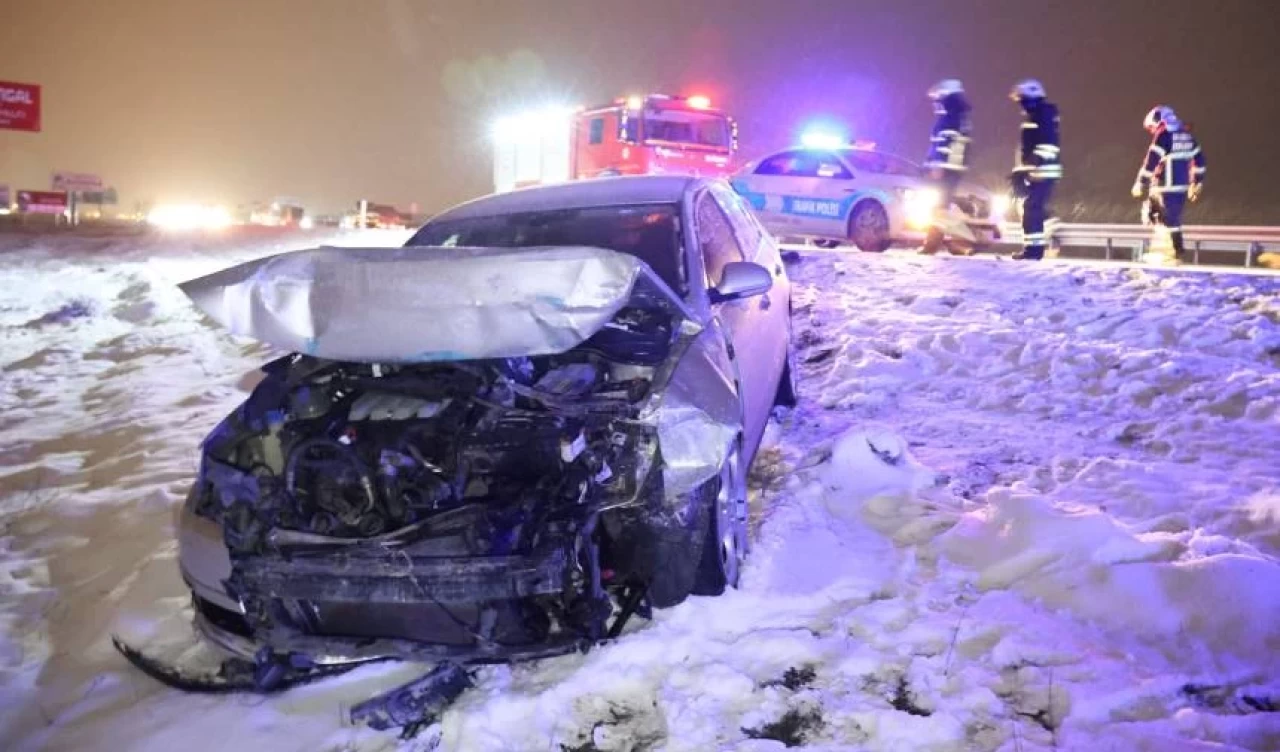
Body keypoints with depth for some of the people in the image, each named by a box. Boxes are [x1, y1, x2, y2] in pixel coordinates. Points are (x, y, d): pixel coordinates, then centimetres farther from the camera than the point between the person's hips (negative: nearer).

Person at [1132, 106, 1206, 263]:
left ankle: (1179, 252, -1)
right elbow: (1199, 161, 17)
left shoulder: (1163, 136, -11)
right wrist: (1196, 184, 24)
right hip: (1183, 186, 8)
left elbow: (1150, 162, -16)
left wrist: (1140, 184, -10)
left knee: (1171, 219, -3)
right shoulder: (1187, 135, 14)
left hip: (1167, 187, -8)